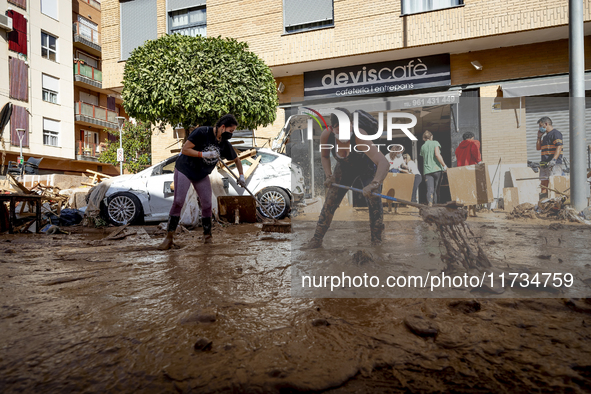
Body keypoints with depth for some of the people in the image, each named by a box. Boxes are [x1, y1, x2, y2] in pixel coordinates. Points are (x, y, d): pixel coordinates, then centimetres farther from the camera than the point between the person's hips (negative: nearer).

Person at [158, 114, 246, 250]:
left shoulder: (225, 144, -2)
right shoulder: (202, 132, -20)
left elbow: (236, 159, 14)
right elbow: (185, 149, -23)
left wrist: (241, 175, 7)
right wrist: (204, 154, -29)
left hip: (202, 175, 5)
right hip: (184, 170, -5)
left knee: (207, 204, -3)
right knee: (178, 202, -10)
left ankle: (207, 235, 12)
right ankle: (169, 238, -5)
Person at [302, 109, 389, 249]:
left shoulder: (359, 137, -43)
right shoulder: (326, 135, -30)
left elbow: (383, 162, -55)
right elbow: (324, 156, -5)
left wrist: (374, 184, -70)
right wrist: (329, 176, -18)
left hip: (367, 168, -3)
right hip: (344, 168, 3)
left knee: (374, 201, -16)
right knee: (329, 203, -1)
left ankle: (376, 240, 3)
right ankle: (317, 240, 10)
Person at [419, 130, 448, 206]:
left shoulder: (422, 147, 13)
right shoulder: (435, 143, 1)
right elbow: (437, 154, -13)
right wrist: (444, 165, -11)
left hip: (427, 170, 2)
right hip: (437, 169, -2)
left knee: (430, 189, -5)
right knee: (436, 188, 8)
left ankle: (430, 203, -22)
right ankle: (435, 204, 9)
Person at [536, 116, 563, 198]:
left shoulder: (556, 133, -5)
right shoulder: (545, 135, 21)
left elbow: (559, 147, -17)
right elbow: (538, 148, 26)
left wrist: (554, 159, -29)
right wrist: (539, 137, 16)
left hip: (554, 164, -8)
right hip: (544, 164, 9)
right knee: (544, 185, 7)